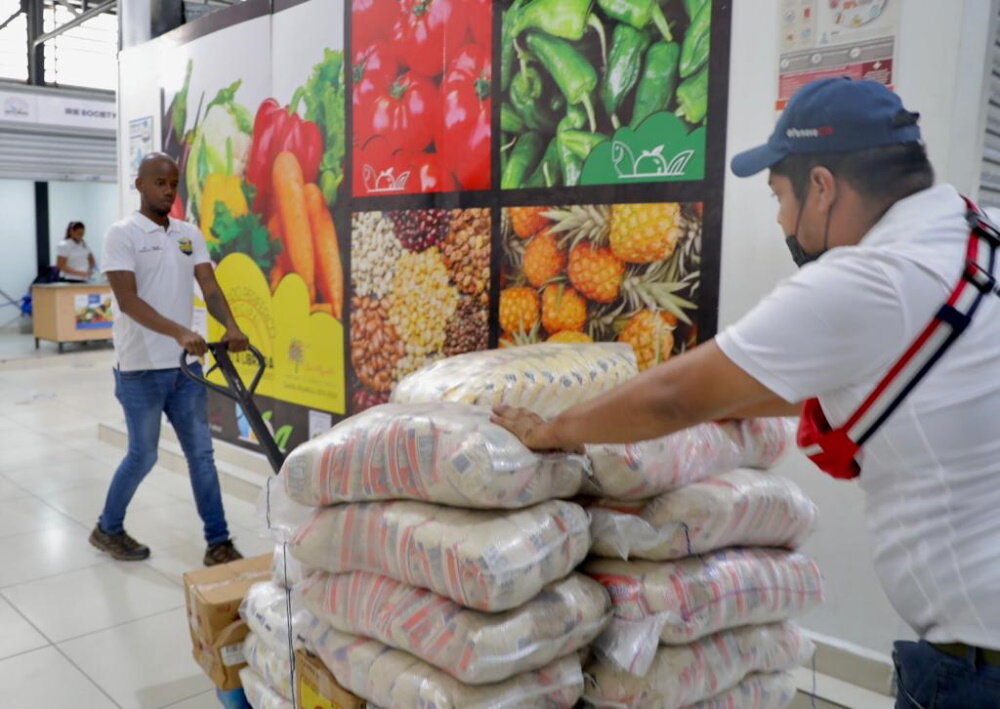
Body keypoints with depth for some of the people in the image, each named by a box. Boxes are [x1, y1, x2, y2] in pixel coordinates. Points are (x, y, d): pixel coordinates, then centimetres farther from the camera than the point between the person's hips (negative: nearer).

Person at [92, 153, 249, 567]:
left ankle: (218, 543, 12)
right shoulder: (122, 234, -8)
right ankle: (107, 529, 30)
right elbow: (128, 301, -19)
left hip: (185, 366, 5)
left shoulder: (190, 234, 8)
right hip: (141, 369, -5)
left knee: (201, 454, 5)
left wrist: (231, 327, -23)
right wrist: (179, 333, -32)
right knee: (143, 456, 6)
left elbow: (209, 286, -3)